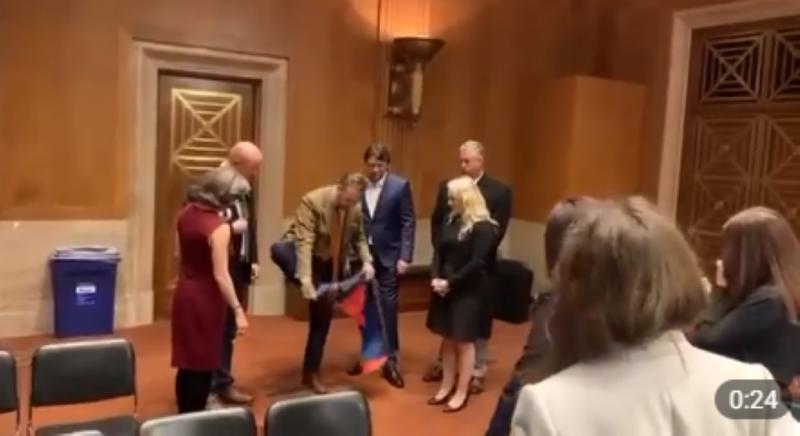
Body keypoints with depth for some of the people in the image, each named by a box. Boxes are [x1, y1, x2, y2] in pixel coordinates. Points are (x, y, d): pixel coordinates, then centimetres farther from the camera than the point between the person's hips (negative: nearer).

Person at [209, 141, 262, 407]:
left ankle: (223, 384, 30)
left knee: (229, 330, 17)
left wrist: (254, 260, 10)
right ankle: (207, 389, 14)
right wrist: (230, 228, -22)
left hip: (240, 269, 8)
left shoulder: (246, 191, 10)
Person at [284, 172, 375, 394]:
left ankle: (311, 371, 16)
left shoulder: (356, 208, -10)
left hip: (332, 264, 3)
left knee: (323, 314, 2)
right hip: (305, 258, -3)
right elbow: (304, 242, -32)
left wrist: (366, 261, -15)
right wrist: (305, 278, -41)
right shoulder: (313, 201, -26)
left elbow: (359, 238, 3)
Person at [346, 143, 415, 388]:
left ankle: (390, 361, 10)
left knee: (388, 308, 0)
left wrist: (405, 257, -12)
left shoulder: (400, 186, -5)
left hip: (388, 256, -3)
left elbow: (408, 223, -6)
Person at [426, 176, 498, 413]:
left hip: (468, 291, -6)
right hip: (445, 289, 7)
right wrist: (436, 278, -8)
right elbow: (439, 251, 8)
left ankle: (462, 392, 15)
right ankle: (446, 387, 25)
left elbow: (477, 263, -18)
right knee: (447, 339, 13)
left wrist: (451, 282, -17)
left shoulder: (483, 227, -13)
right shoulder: (451, 221, 8)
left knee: (463, 341, 3)